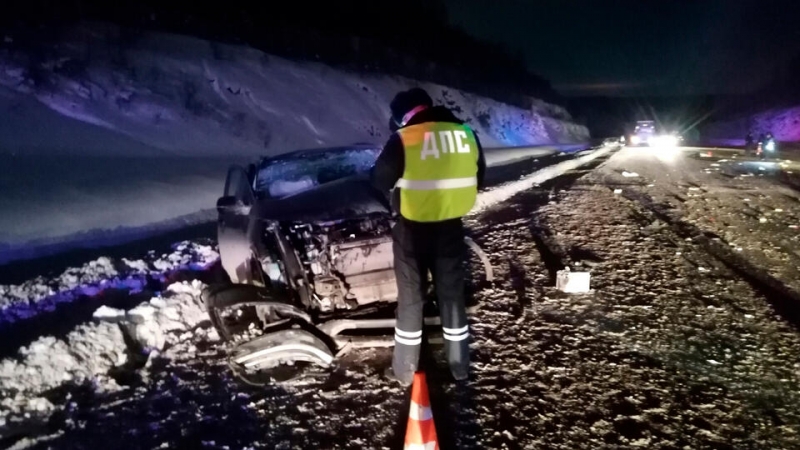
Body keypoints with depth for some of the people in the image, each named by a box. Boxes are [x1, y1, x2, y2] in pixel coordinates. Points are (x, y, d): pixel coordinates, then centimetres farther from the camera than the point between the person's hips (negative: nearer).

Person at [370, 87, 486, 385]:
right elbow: (478, 178, 11)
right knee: (452, 295, 16)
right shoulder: (466, 134, 1)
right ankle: (460, 366, 27)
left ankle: (404, 370, 21)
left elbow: (380, 180, -6)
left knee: (410, 298, 10)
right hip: (451, 227, 4)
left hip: (413, 230, -3)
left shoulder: (403, 139, -13)